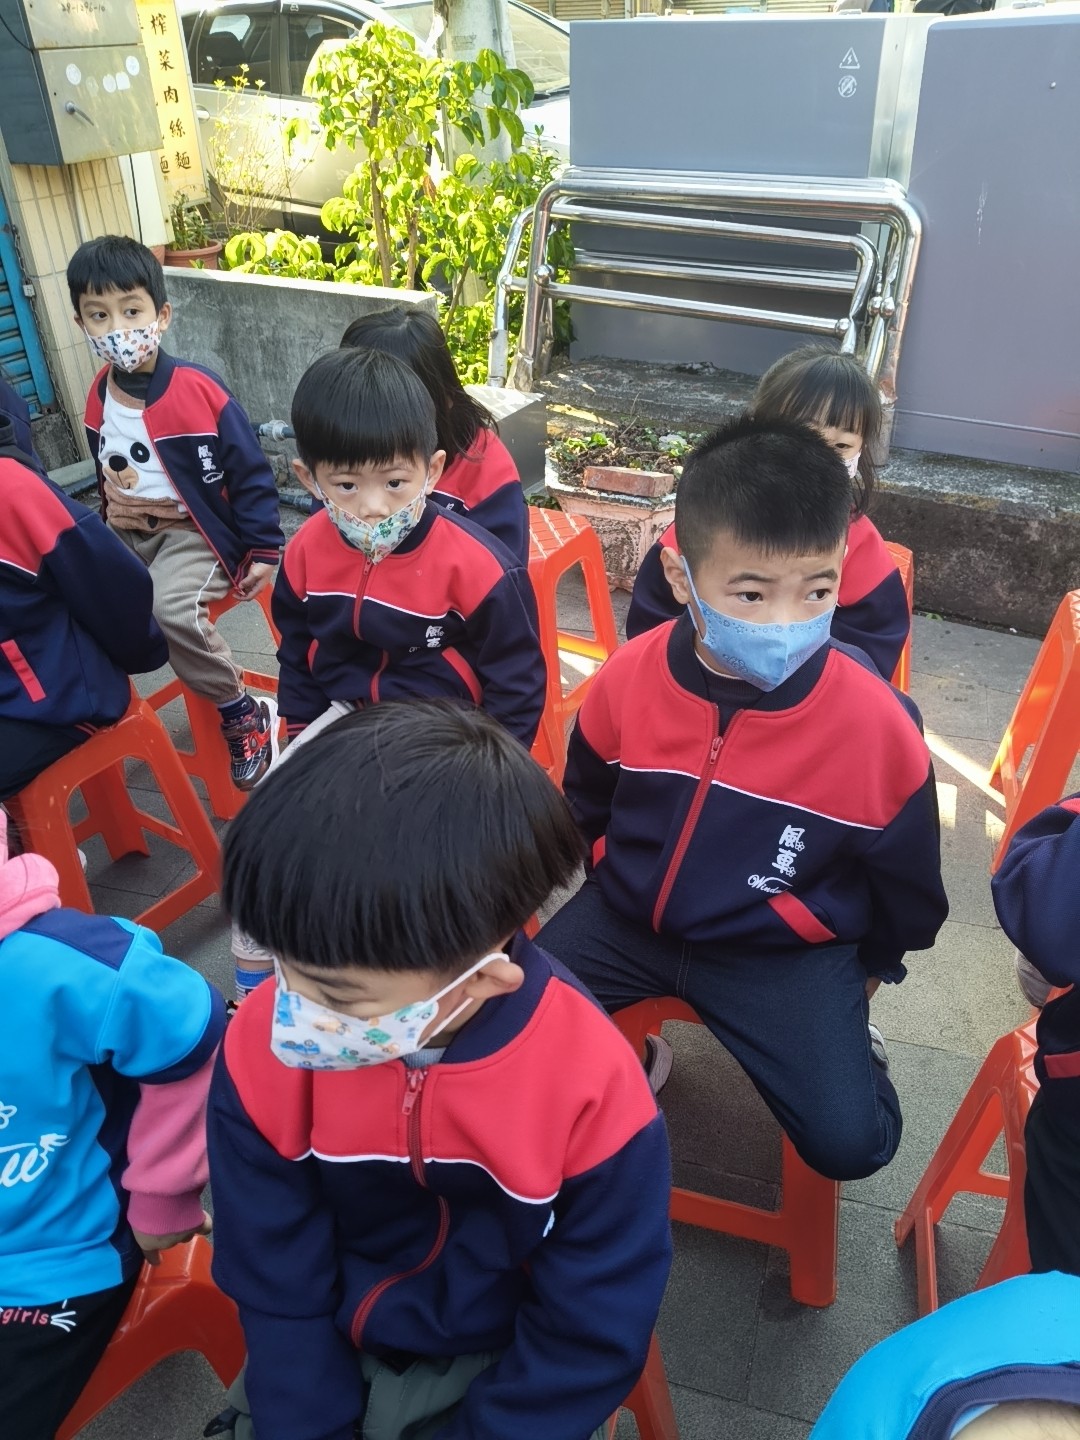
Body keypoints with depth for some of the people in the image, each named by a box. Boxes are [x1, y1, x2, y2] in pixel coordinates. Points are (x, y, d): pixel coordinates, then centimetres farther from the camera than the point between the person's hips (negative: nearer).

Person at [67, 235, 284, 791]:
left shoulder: (198, 390, -17)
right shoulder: (98, 397, 3)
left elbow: (251, 473, -10)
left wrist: (263, 550, -9)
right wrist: (112, 509, 4)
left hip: (199, 530, -7)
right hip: (131, 532, 7)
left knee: (171, 608, -32)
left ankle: (245, 715, -10)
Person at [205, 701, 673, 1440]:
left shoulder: (592, 1091, -29)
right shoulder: (264, 1051, -22)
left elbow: (589, 1342, -16)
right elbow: (276, 1287, -9)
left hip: (509, 1366, -1)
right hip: (329, 1350, 2)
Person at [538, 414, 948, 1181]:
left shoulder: (876, 722, -22)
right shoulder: (629, 678, -16)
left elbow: (906, 878, -2)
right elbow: (586, 804, 8)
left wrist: (871, 966, 10)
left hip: (786, 953, -2)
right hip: (629, 915, 3)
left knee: (850, 1141, -13)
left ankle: (850, 1050, 22)